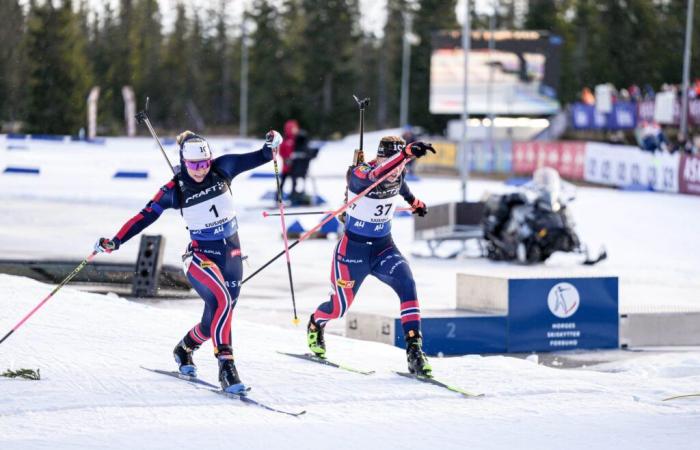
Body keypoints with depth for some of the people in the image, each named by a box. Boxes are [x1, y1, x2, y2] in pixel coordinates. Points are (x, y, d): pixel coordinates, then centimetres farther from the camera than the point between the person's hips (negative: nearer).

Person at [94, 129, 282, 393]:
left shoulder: (221, 169, -5)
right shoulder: (174, 190, -12)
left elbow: (256, 159, -1)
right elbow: (145, 217, -9)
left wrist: (270, 147, -22)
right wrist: (115, 242, -14)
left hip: (231, 252, 4)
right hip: (200, 255, -4)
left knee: (221, 312, 9)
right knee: (222, 300, -29)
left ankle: (185, 348, 37)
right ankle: (226, 366, -29)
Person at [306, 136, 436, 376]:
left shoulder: (398, 175, -7)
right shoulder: (359, 175, -25)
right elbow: (375, 175, -50)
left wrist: (415, 202, 39)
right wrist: (407, 151, -65)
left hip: (383, 248, 4)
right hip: (354, 247, -4)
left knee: (407, 284, -24)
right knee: (339, 307, 9)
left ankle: (414, 348, -25)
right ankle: (315, 325, 46)